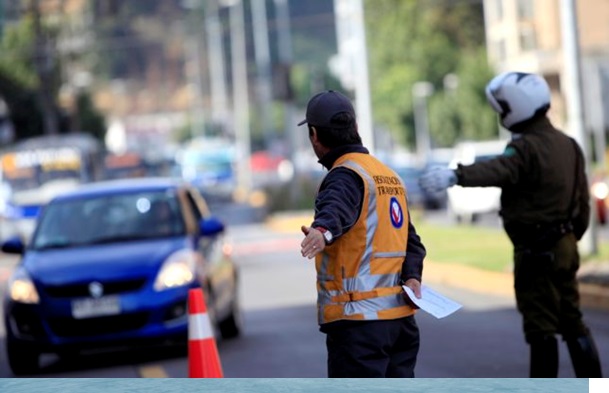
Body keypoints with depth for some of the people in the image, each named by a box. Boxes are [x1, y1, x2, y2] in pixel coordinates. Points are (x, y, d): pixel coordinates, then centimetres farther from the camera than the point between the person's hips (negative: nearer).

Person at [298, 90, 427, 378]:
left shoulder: (346, 176, -10)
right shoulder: (389, 175, 19)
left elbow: (338, 207, -34)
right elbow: (411, 241, 16)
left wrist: (323, 231, -54)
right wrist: (411, 275, 0)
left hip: (359, 317, -9)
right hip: (401, 314, 9)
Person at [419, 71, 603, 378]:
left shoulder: (526, 148, -17)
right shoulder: (568, 145, 12)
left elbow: (498, 170, -39)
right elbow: (582, 200, 17)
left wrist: (455, 176, -54)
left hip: (535, 249, -9)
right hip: (565, 246, 9)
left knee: (541, 325, -3)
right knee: (571, 320, 16)